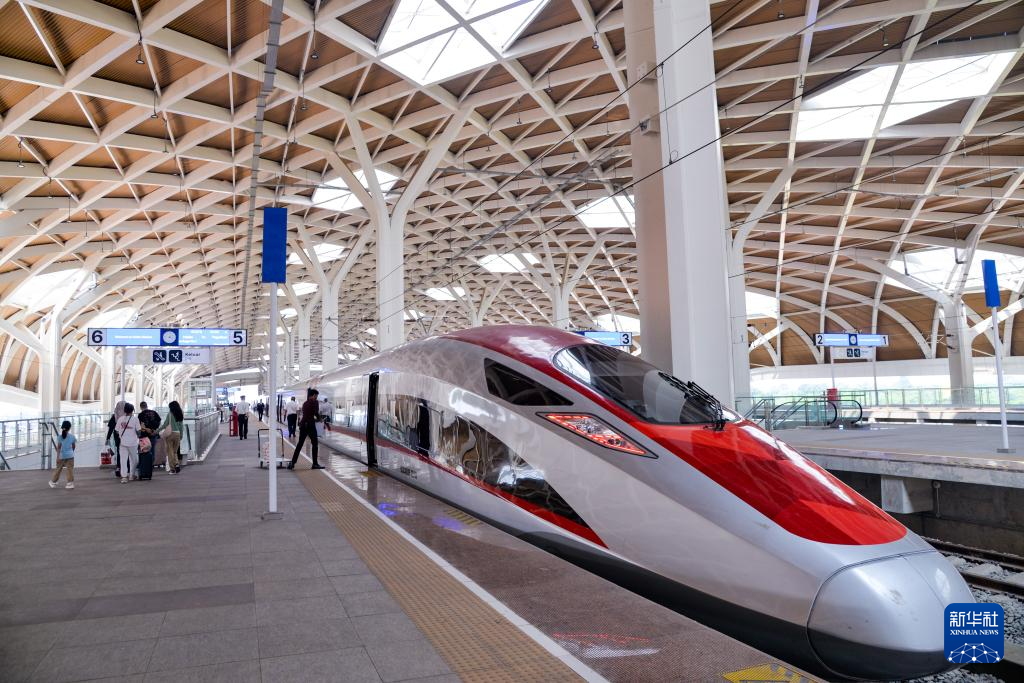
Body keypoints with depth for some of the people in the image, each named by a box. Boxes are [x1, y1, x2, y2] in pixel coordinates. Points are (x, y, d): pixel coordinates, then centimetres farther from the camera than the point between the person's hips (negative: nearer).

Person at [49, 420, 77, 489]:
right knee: (70, 469, 3)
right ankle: (71, 483, 0)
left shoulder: (60, 436, -8)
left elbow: (59, 447, -11)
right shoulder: (72, 436, -2)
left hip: (62, 456, -1)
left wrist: (58, 457, -11)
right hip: (70, 455, 1)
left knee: (58, 469, 14)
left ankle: (53, 482, 28)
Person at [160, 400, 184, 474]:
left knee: (170, 452, 3)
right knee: (175, 451, 15)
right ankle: (177, 464, -4)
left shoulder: (170, 414, -7)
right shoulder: (180, 415, 9)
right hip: (178, 433, 5)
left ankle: (172, 469, 3)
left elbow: (165, 424, -6)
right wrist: (181, 436, 18)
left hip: (170, 433, -5)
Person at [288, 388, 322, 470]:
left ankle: (292, 463, 8)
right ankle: (315, 464, 8)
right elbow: (316, 413, -10)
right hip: (310, 425, -7)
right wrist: (318, 419, 9)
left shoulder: (305, 403, 17)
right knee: (315, 444, 5)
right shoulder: (315, 402, -4)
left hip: (302, 424, 7)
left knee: (299, 444, 11)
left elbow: (307, 415, 16)